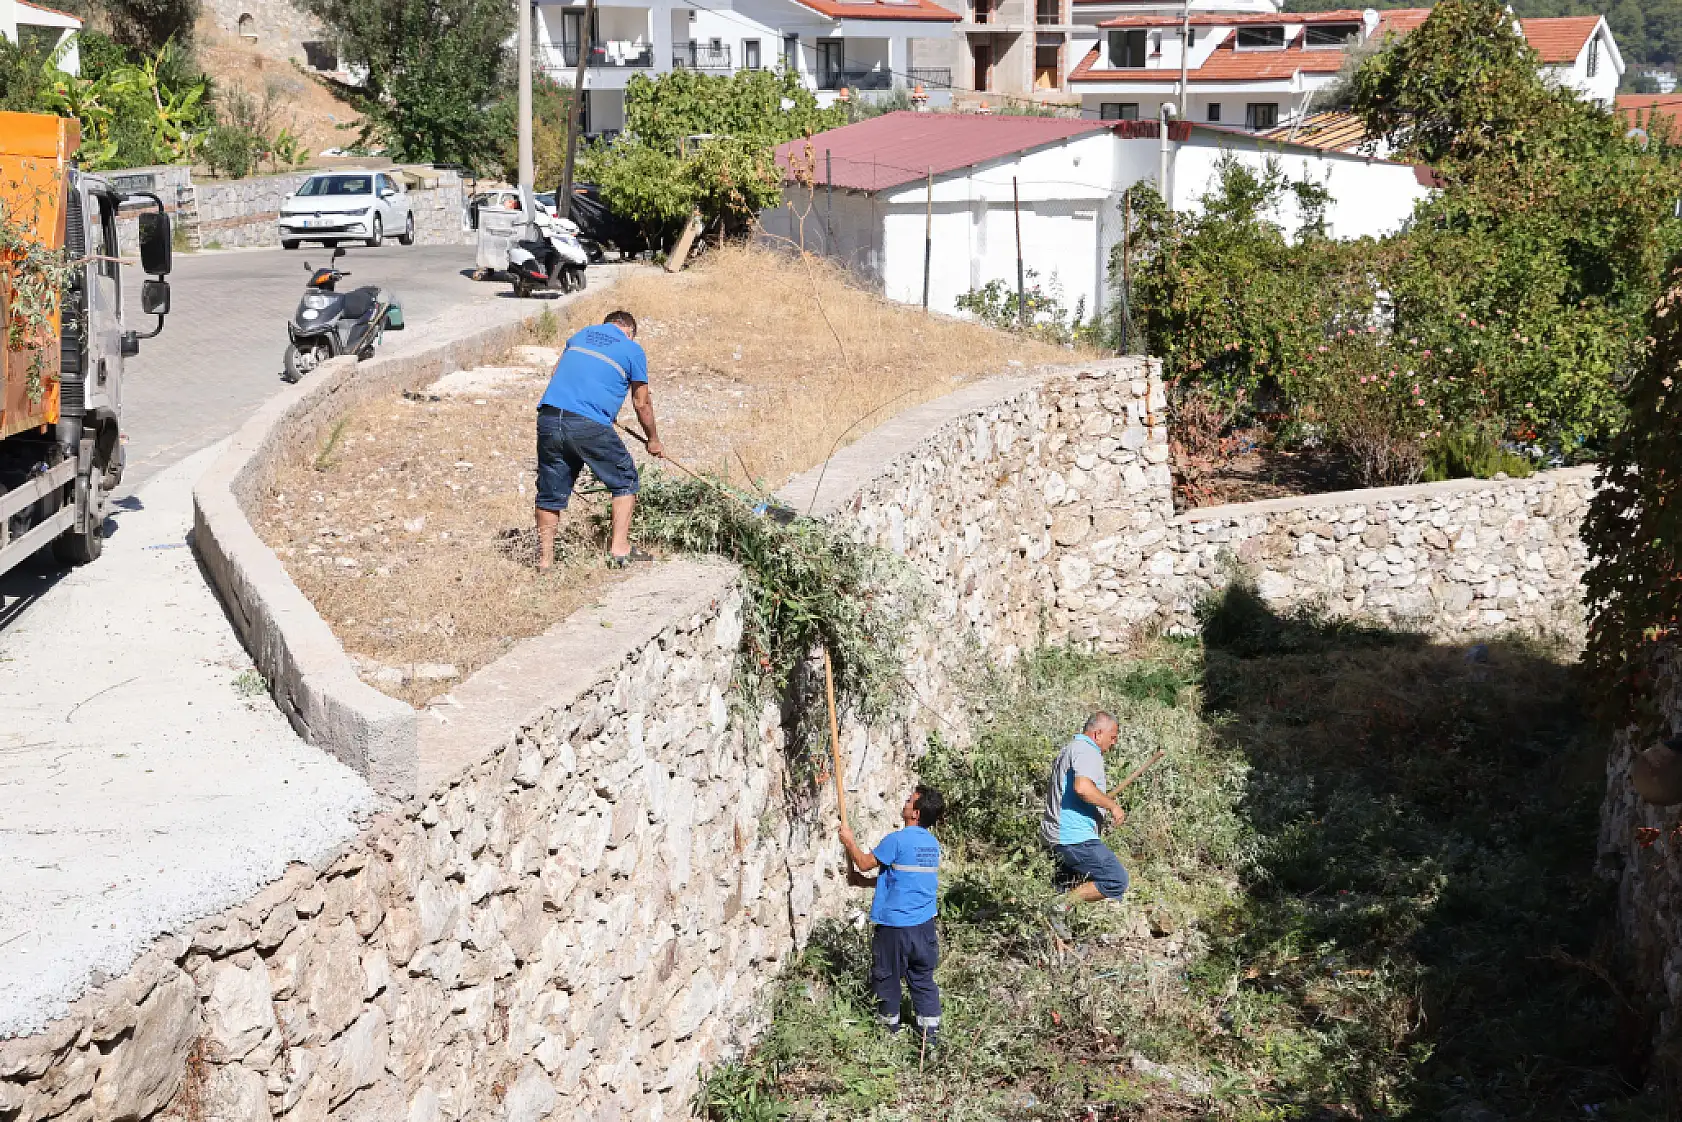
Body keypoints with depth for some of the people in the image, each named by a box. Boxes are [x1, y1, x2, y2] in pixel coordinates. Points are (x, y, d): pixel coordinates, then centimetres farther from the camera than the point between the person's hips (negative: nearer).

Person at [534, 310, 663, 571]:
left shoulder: (580, 335, 23)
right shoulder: (632, 349, 11)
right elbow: (641, 404, 16)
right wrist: (653, 440, 30)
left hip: (548, 416, 5)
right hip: (590, 425, -4)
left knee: (551, 491, 13)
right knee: (625, 481, 14)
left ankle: (544, 559, 14)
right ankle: (619, 548, 8)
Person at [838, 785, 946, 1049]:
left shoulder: (898, 840, -17)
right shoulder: (933, 844, 5)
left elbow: (864, 863, -7)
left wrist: (849, 840, 7)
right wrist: (886, 880, 27)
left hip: (894, 924, -6)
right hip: (924, 925, 6)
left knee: (886, 976, 12)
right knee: (923, 978, 12)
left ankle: (889, 1025, 25)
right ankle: (930, 1033, 12)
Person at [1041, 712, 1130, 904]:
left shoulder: (1070, 748, 23)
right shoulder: (1088, 751, -11)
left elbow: (1050, 789, 34)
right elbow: (1082, 787, -29)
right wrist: (1112, 805, -16)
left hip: (1057, 836, 11)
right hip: (1075, 837, -11)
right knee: (1116, 882, -13)